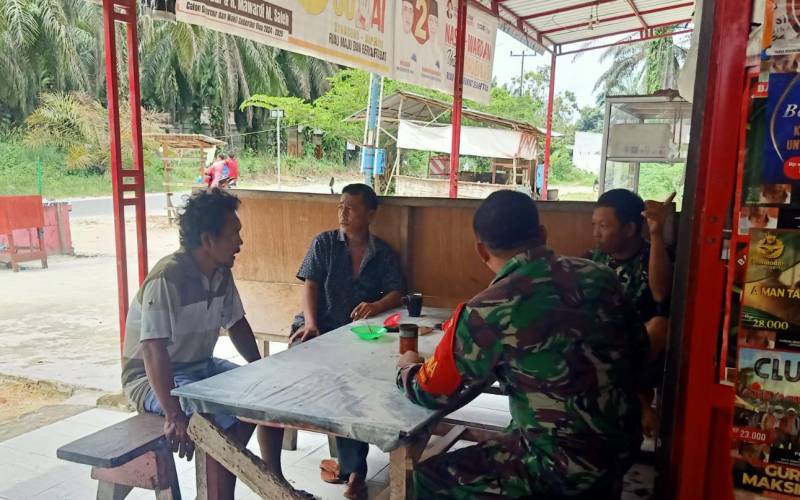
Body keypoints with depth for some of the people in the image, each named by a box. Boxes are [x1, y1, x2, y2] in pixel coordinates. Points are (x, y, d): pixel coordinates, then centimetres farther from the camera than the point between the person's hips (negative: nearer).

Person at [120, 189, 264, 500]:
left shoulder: (221, 273, -3)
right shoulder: (166, 279, -28)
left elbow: (237, 325, 10)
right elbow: (154, 352, -33)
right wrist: (174, 417, -37)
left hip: (201, 367, 8)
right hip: (150, 378, -8)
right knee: (224, 422, -29)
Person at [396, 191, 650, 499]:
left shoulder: (488, 312, -20)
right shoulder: (600, 276, -3)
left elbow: (432, 393, -7)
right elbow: (639, 350, 11)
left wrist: (407, 369, 15)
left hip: (567, 464, -7)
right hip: (625, 442, 7)